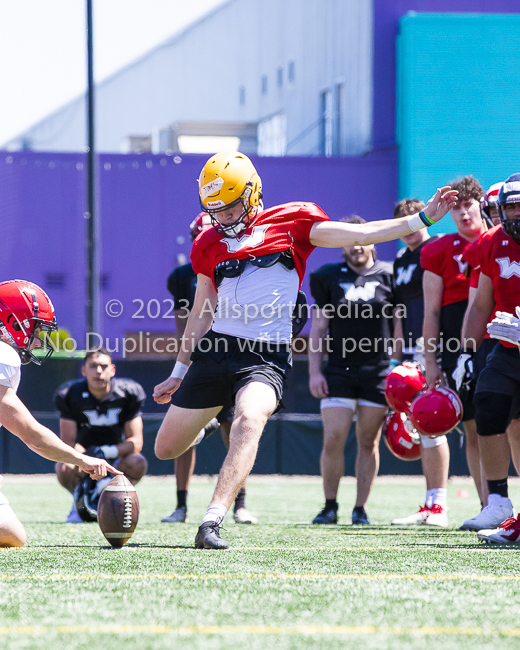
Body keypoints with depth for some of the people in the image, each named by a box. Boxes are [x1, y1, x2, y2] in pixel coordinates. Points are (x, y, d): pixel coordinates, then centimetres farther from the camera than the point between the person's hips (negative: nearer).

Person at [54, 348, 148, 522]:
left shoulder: (128, 393, -13)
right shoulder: (71, 394, -14)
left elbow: (135, 442, -14)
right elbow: (67, 442, -15)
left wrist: (107, 452, -33)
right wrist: (89, 457, -36)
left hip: (116, 457, 1)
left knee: (138, 463, -33)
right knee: (65, 468, -35)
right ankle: (81, 502, -1)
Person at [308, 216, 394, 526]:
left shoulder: (388, 275, 5)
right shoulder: (329, 277, 7)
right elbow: (319, 328, 8)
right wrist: (314, 371, 1)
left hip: (378, 371, 0)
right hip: (338, 370, 0)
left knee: (369, 442, 3)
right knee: (333, 439, -8)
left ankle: (361, 508, 11)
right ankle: (330, 506, 4)